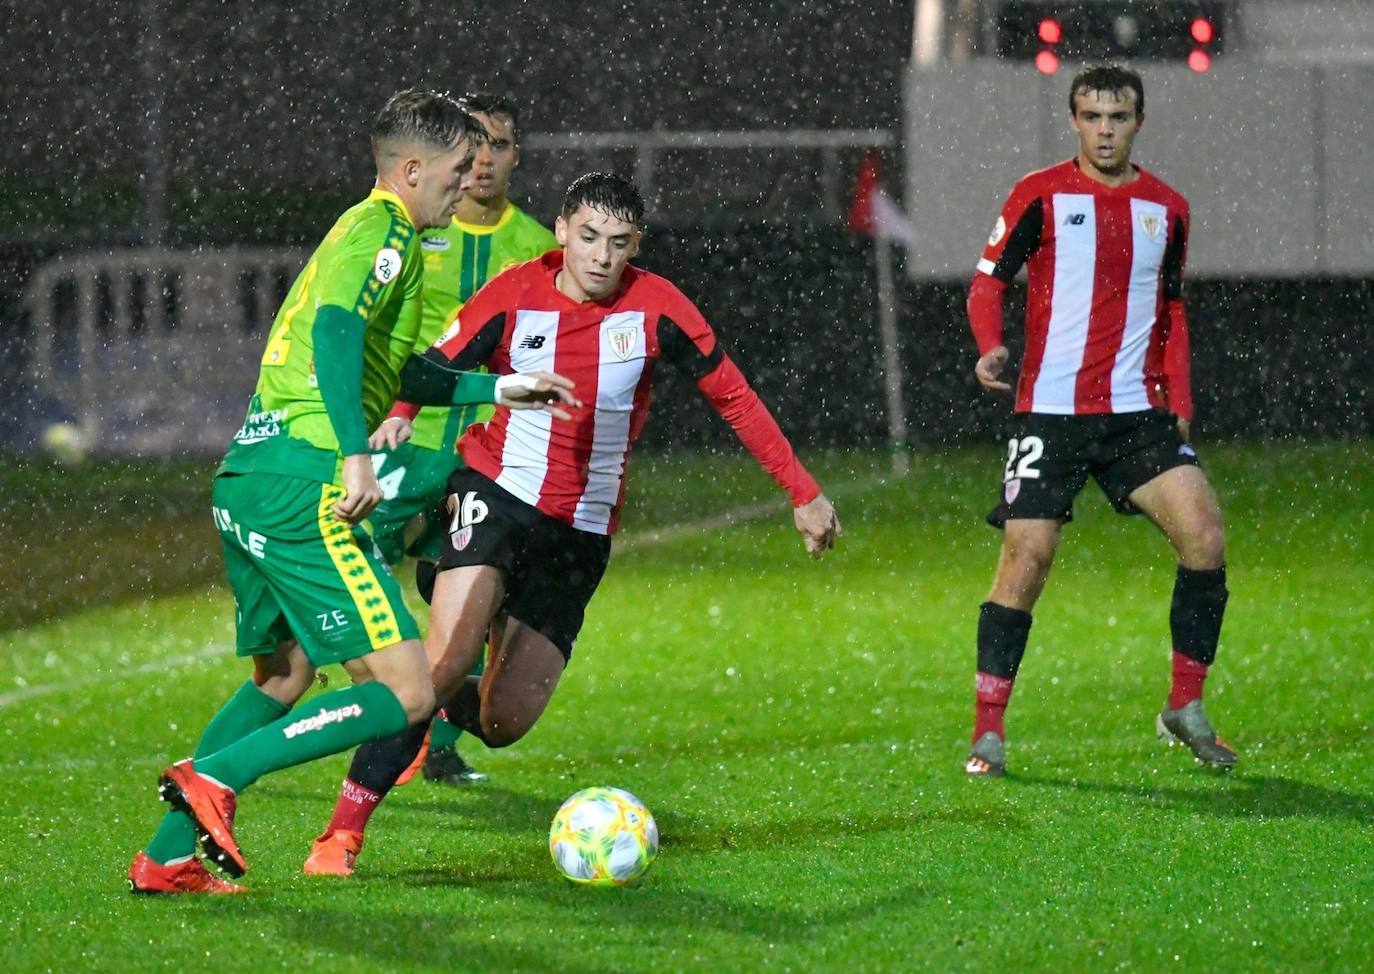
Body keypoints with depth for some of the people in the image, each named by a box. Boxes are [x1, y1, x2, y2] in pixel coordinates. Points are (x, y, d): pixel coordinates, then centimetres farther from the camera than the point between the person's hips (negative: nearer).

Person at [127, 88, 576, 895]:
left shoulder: (362, 229, 25)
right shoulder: (386, 230, -5)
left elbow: (391, 371, 36)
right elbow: (335, 330, -22)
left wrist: (499, 390, 37)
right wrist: (356, 455, -29)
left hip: (246, 474, 10)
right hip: (302, 484, -10)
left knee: (283, 676, 27)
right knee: (407, 693, -11)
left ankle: (168, 857, 25)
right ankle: (218, 776, -16)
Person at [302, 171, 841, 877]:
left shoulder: (655, 308, -6)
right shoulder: (514, 297, -8)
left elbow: (733, 396, 3)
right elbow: (432, 371, -3)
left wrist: (803, 493, 3)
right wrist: (396, 421, -25)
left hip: (582, 533, 2)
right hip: (497, 493, -2)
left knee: (502, 723, -3)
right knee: (446, 662, -25)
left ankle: (438, 704, 35)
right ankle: (343, 831, -19)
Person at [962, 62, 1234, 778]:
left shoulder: (1167, 209, 11)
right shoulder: (1041, 196, 0)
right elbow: (988, 281, 2)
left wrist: (1179, 402, 9)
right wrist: (989, 346, -18)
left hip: (1137, 414, 3)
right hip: (1050, 414, -3)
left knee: (1202, 532, -12)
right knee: (1026, 557, -8)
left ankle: (1185, 707, 1)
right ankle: (988, 732, 2)